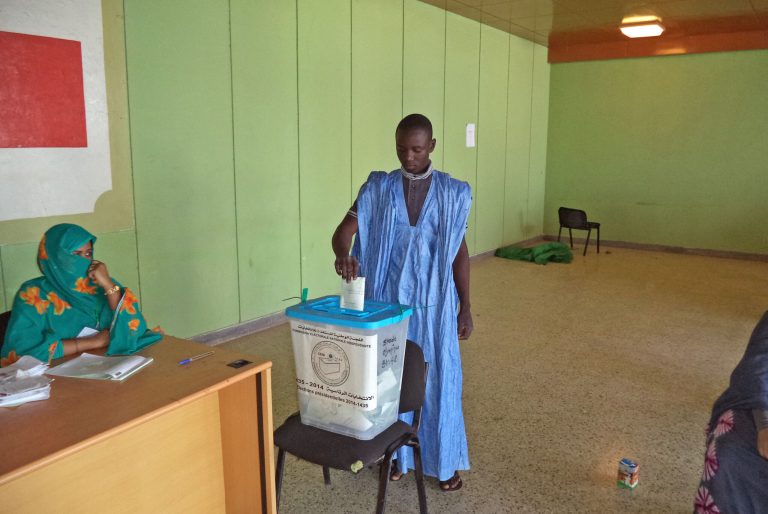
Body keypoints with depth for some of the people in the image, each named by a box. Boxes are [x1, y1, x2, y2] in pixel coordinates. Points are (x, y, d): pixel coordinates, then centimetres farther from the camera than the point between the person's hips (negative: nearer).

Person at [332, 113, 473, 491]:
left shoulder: (452, 193, -1)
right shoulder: (377, 188, -2)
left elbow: (459, 252, 2)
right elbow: (343, 232, -10)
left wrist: (465, 308, 2)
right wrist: (343, 256, -33)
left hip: (434, 305, 0)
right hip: (388, 302, 1)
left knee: (439, 379, 8)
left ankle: (444, 461, 27)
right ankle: (397, 455, 32)